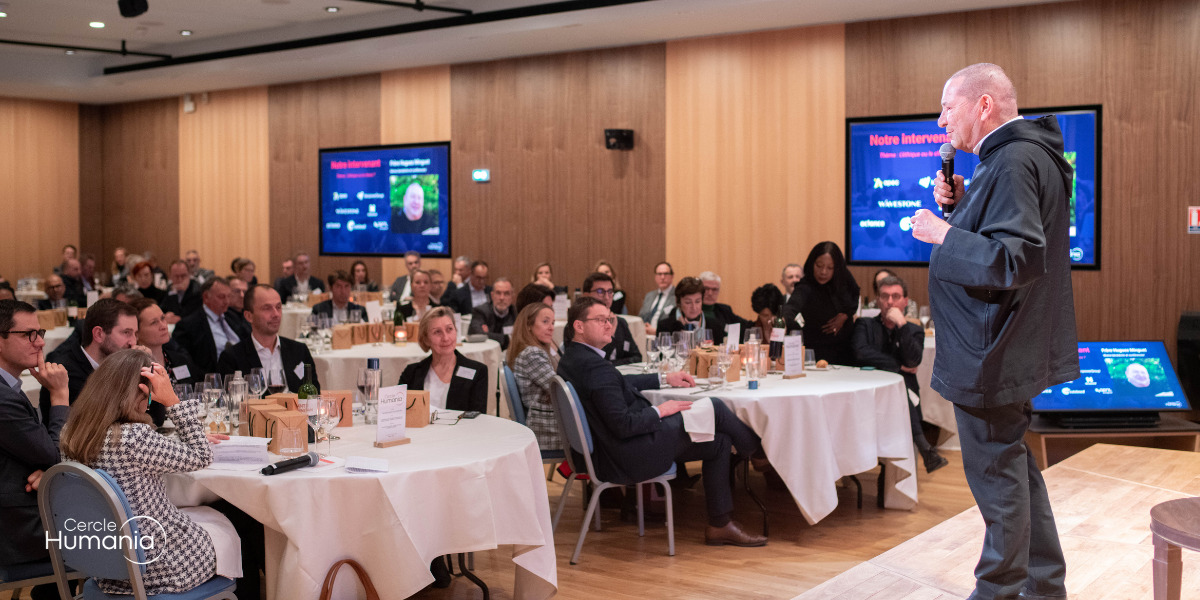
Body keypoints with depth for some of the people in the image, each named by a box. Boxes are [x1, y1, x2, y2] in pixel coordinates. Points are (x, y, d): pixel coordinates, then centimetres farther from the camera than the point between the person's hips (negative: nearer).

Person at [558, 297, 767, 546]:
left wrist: (664, 379, 22)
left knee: (719, 442, 15)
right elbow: (623, 425, -27)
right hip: (630, 458, -11)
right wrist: (660, 411, -11)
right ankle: (757, 451, 25)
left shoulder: (571, 357, 8)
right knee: (713, 408, -3)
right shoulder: (595, 367, -25)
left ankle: (720, 525, 20)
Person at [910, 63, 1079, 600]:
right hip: (1009, 350, 11)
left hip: (991, 355, -11)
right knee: (1012, 464, 20)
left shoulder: (1014, 162, -20)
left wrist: (943, 233, -21)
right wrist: (961, 206, 5)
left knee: (996, 471, 2)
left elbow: (1015, 259, -29)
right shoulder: (1024, 155, 13)